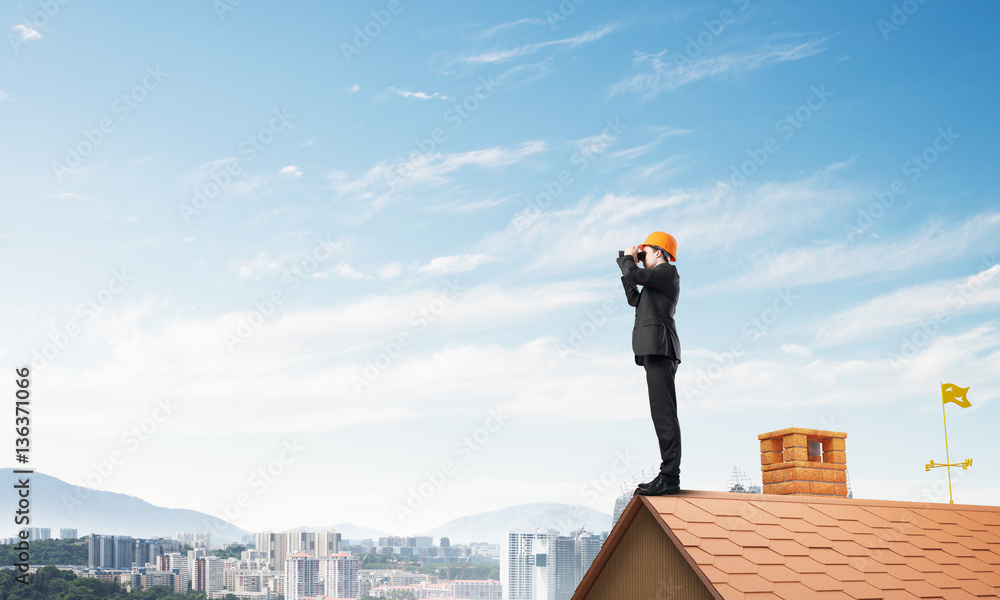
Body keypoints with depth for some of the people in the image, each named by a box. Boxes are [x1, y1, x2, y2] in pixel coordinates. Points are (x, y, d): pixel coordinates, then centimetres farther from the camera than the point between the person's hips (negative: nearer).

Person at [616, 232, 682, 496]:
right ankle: (667, 475, 6)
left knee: (664, 412, -15)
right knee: (662, 414, 6)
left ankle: (670, 477, -20)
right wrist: (627, 266, 26)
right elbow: (635, 299, 29)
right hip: (654, 352, 10)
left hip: (659, 347, -10)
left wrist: (628, 258, 6)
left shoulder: (668, 271, -2)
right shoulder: (657, 280, 26)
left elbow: (635, 275, -14)